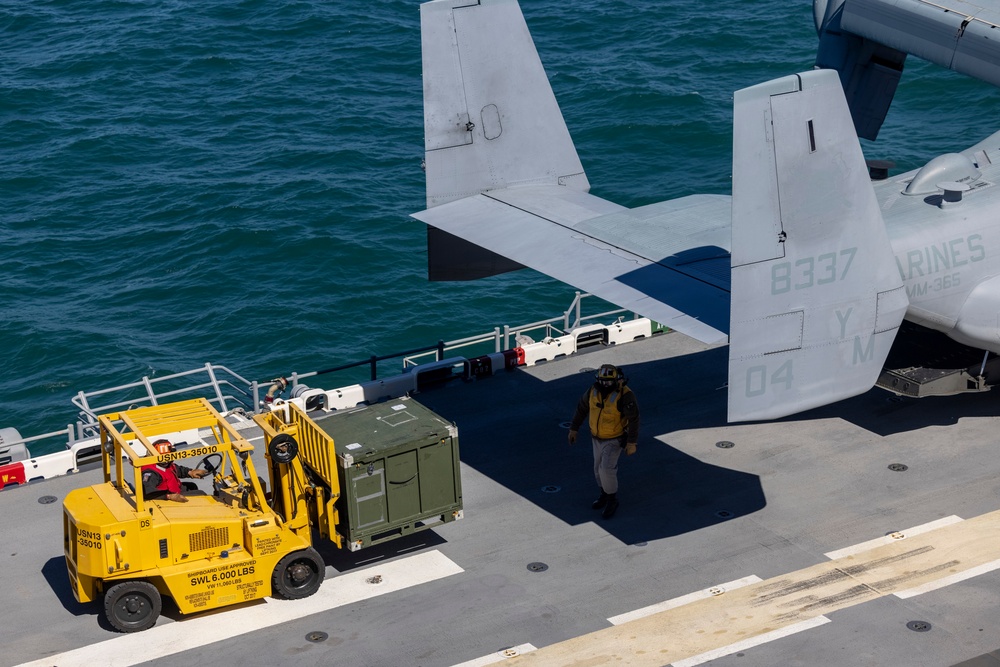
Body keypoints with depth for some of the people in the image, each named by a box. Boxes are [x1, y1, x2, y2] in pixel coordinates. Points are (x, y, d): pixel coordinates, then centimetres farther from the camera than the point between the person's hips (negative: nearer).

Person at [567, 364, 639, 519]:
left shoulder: (624, 395, -30)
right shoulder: (594, 391, -13)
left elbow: (634, 419, -24)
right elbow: (582, 408, 2)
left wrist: (632, 443, -22)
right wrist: (573, 428, 8)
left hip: (615, 439, -6)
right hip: (598, 436, 6)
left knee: (606, 469, -11)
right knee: (600, 468, 16)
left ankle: (612, 500, 11)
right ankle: (606, 495, 39)